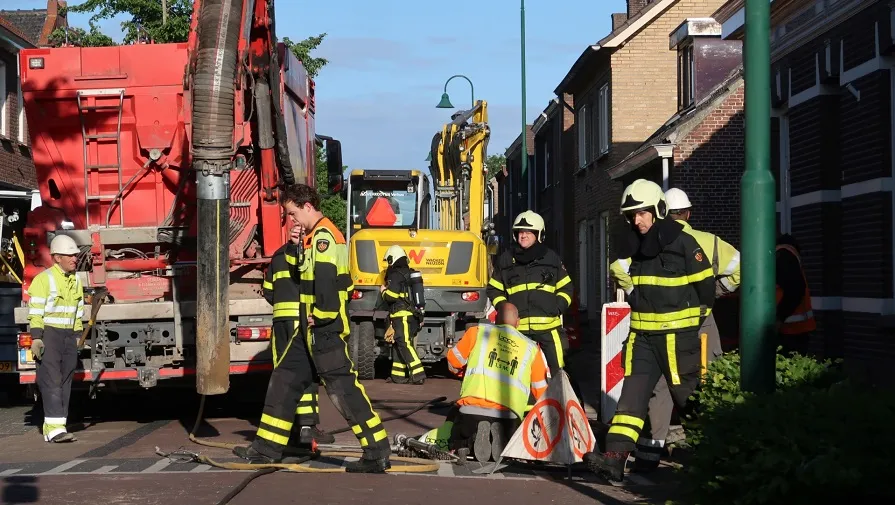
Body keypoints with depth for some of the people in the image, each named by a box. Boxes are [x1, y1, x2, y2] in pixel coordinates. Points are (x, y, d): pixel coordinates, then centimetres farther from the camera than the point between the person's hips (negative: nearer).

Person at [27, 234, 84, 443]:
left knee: (65, 382, 5)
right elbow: (35, 311, -12)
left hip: (69, 336, 7)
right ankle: (55, 428, -16)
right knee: (51, 381, -11)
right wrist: (36, 338, -18)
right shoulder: (43, 279, -8)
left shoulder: (75, 281, 14)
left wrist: (78, 336, 14)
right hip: (48, 335, -7)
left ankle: (53, 428, 9)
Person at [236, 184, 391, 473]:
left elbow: (326, 279, -24)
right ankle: (267, 448, 22)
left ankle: (377, 454, -7)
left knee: (342, 386, -10)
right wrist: (298, 247, 8)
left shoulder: (324, 235, -15)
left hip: (324, 327, -11)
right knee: (285, 381, 14)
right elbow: (305, 273, 22)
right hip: (311, 328, 11)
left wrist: (319, 316, -17)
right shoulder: (315, 236, 18)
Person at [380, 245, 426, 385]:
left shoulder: (395, 274, -11)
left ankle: (418, 375, -19)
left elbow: (392, 296, -18)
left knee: (405, 345, -11)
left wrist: (383, 291, 0)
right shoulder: (408, 273, 17)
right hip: (411, 314, 9)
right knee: (401, 345, 13)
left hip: (401, 315, -9)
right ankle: (398, 375, 16)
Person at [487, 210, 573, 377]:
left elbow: (566, 288, 15)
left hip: (548, 326, -1)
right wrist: (503, 308, -2)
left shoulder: (551, 258, 9)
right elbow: (494, 289, 15)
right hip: (518, 327, 1)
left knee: (556, 370, 0)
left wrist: (558, 307, -2)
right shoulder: (505, 260, 10)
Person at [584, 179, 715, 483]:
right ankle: (614, 458, -12)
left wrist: (696, 318, 9)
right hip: (641, 335, 5)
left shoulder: (682, 243, -10)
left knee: (686, 394, 1)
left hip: (677, 335, -5)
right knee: (632, 393, -4)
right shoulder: (629, 245, 10)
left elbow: (705, 284, -2)